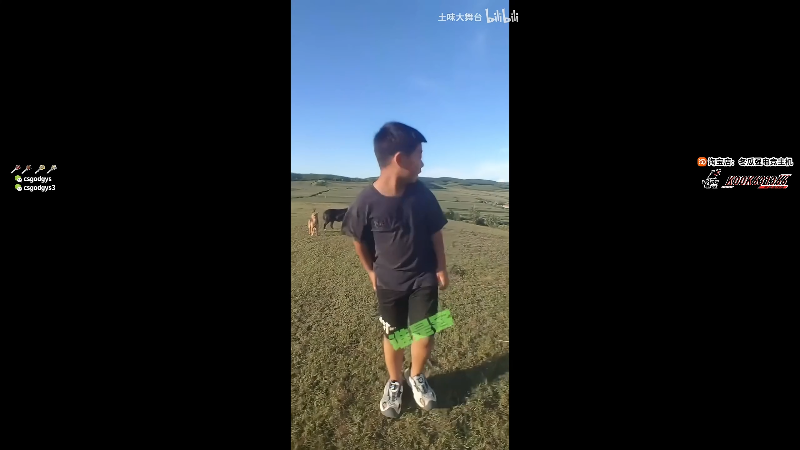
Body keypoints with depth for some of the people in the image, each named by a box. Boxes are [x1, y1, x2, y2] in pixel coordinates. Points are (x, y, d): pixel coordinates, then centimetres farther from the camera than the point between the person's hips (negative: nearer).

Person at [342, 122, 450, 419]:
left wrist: (441, 268, 4)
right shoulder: (366, 202, -21)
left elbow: (435, 233, 1)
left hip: (424, 278, 2)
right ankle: (394, 383, 41)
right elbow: (359, 240, -4)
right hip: (389, 282, -1)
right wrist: (371, 272, 5)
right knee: (393, 336, 14)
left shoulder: (422, 194, -13)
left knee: (425, 335, 3)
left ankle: (416, 377, 35)